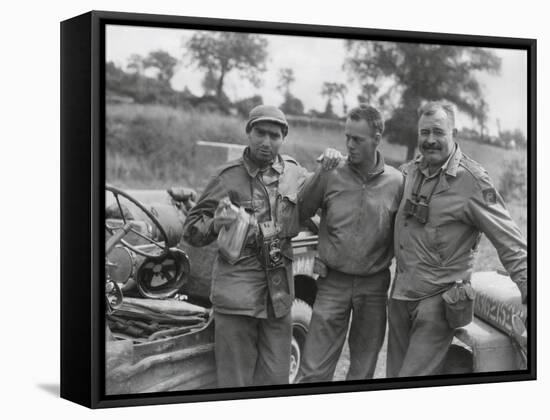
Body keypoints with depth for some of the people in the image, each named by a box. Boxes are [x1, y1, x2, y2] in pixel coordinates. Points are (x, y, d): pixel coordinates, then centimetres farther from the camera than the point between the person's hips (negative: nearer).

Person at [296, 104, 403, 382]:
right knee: (313, 371, -2)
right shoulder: (331, 174, -4)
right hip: (333, 284, -1)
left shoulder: (396, 182, -2)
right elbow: (300, 214, -4)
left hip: (374, 287, 1)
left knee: (363, 369, 15)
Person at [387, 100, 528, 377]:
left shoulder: (472, 180, -13)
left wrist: (529, 293, -19)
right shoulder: (409, 171, 5)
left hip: (438, 300, -7)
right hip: (399, 294, 7)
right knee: (395, 372, 15)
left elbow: (511, 244, -13)